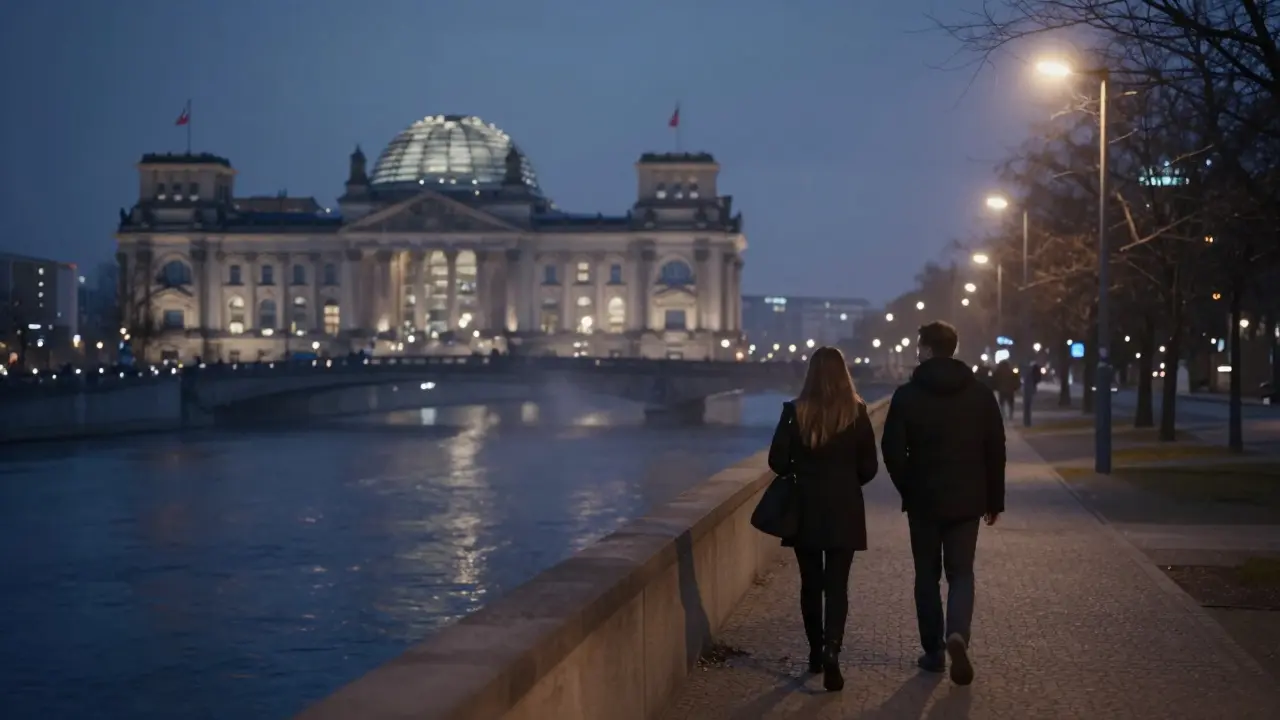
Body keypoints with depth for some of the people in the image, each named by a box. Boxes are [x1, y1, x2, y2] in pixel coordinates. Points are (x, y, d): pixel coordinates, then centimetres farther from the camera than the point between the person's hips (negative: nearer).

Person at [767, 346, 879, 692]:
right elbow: (869, 466, -2)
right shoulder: (856, 412, -6)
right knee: (837, 585, 2)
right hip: (845, 510, -1)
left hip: (805, 509, 1)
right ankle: (831, 650, -15)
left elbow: (778, 461, -5)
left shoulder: (795, 412, -7)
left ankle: (816, 651, 22)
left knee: (811, 583, 14)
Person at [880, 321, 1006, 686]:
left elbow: (893, 450, -8)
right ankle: (956, 635, -16)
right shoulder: (980, 393, 1)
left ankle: (933, 651, 12)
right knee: (961, 573, 8)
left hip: (923, 499, -1)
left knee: (927, 575, 10)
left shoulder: (907, 395, -7)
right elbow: (996, 450, 2)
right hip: (967, 499, 1)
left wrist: (907, 488, 8)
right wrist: (995, 499, 9)